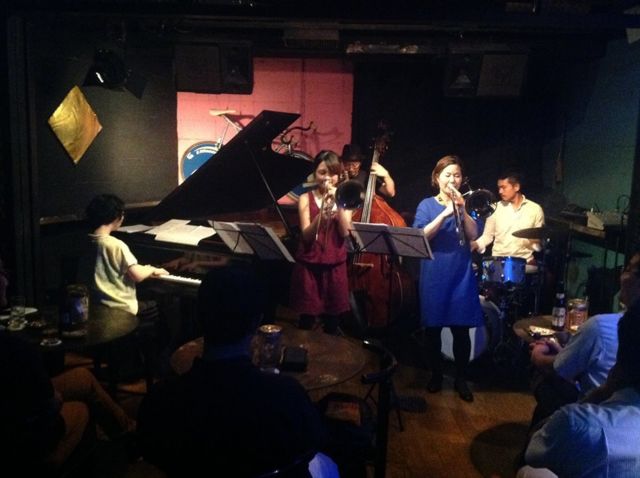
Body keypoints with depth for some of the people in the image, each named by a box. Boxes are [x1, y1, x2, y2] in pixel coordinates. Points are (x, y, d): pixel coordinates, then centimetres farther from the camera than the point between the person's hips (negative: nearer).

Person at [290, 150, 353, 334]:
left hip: (335, 266, 2)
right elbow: (306, 235, -12)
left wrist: (339, 205, -17)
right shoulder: (306, 198, 0)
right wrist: (321, 215, -28)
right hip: (309, 265, -1)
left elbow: (345, 233, -7)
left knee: (332, 322, 8)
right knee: (306, 320, 2)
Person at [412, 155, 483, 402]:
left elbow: (472, 235, -5)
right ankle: (436, 375, 24)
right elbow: (420, 236, -13)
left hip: (460, 273, 1)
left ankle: (461, 379, 17)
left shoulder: (464, 203, 8)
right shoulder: (427, 205, 2)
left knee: (461, 329, 2)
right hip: (434, 274, -1)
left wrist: (461, 209, -18)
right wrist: (445, 213, -21)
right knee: (433, 327, 7)